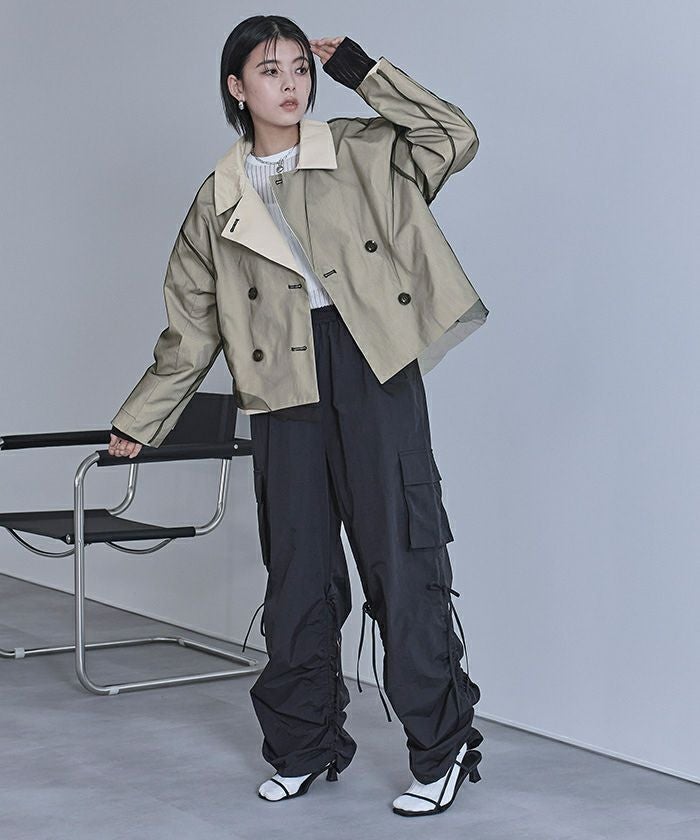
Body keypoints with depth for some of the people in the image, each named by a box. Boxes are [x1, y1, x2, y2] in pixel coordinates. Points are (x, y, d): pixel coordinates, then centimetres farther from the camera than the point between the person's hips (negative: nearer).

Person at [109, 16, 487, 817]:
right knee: (297, 568, 8)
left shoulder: (359, 152, 7)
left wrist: (363, 72, -2)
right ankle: (304, 746, 21)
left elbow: (454, 139, -4)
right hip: (286, 390, 3)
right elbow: (192, 325, 15)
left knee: (400, 556, -4)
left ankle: (442, 750, 6)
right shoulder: (220, 201, 11)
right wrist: (140, 419, 16)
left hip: (373, 369, -2)